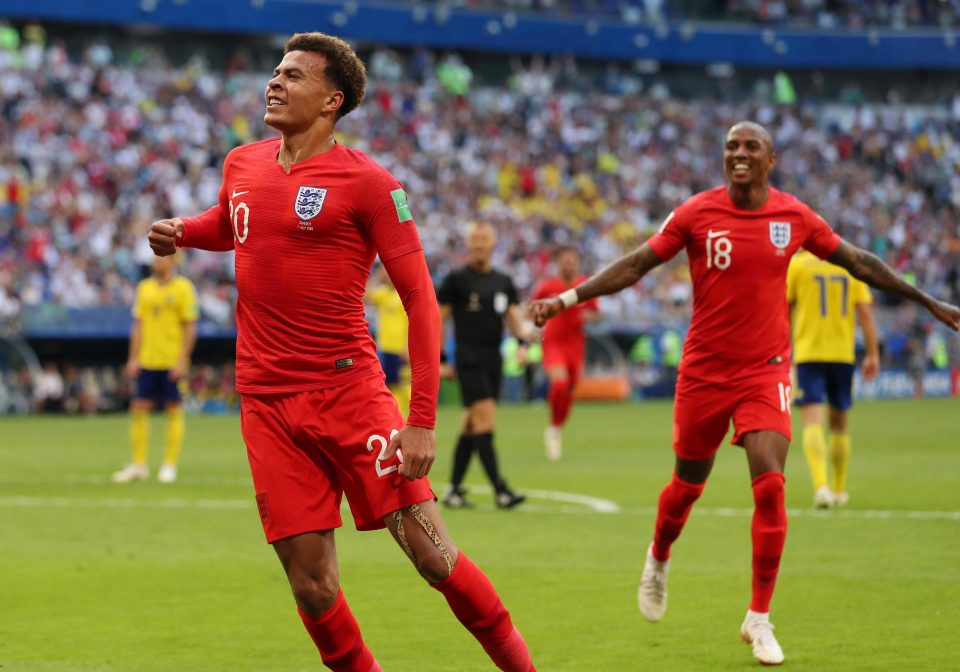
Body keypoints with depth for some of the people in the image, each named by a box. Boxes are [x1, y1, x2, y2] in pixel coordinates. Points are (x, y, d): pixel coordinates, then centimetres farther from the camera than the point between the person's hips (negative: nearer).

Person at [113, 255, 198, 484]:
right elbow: (138, 325, 15)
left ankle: (170, 466, 6)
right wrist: (133, 359, 8)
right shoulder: (145, 287, 11)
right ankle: (139, 465, 8)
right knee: (139, 409, 2)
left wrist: (182, 361, -13)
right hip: (147, 360, 5)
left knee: (174, 411, 0)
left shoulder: (183, 288, -5)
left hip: (173, 362, -5)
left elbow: (190, 328, -7)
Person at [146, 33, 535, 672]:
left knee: (432, 555, -9)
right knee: (312, 586, 0)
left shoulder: (367, 181, -6)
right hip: (266, 404, 4)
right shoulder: (242, 165, 11)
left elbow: (420, 297, -8)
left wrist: (422, 419, -16)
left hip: (349, 390, -4)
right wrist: (181, 232, 11)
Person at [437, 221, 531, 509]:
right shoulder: (456, 279, -1)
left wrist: (523, 341, -10)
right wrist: (440, 360, -3)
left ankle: (454, 490, 16)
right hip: (469, 361, -6)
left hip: (494, 361, 6)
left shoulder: (504, 282, 13)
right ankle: (500, 490, -20)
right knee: (486, 421, -15)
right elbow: (438, 319, 1)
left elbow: (514, 316, 11)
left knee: (471, 428, 9)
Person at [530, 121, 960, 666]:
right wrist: (568, 299, -14)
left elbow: (858, 262, 11)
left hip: (765, 372, 0)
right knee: (689, 484, 11)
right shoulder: (697, 213, -6)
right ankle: (659, 560, 46)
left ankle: (759, 620, -3)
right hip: (705, 370, 0)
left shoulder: (794, 217, -1)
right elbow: (635, 265, -4)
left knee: (770, 486, -13)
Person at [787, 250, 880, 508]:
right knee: (839, 423, 17)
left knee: (813, 421, -10)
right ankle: (839, 490, 25)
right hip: (843, 355, 3)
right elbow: (865, 312, 2)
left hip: (808, 354, -3)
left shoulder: (796, 264, 0)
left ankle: (820, 485, -29)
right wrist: (873, 354, 3)